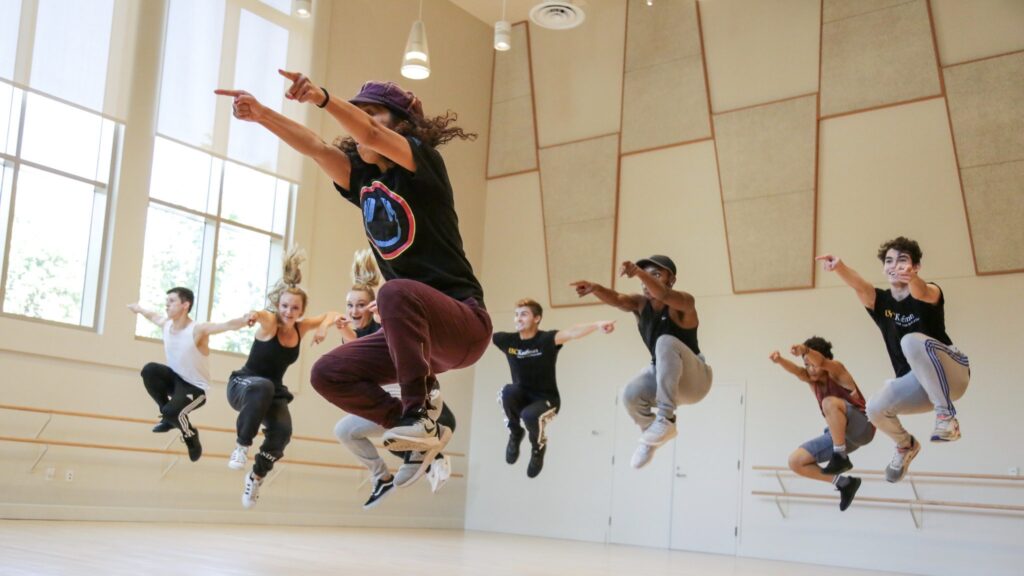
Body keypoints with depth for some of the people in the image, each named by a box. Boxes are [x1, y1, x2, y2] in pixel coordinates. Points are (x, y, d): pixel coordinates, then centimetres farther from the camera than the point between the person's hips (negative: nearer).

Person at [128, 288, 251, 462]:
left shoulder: (198, 330, -25)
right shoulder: (166, 324, -5)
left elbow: (228, 325, -42)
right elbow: (153, 315, 20)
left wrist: (244, 320, -64)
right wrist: (139, 309, 41)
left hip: (195, 388, -6)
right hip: (175, 378, 6)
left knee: (172, 412, -29)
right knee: (149, 370, -20)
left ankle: (191, 437, 6)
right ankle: (169, 418, -1)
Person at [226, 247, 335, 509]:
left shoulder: (301, 327, -5)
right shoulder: (269, 323, -20)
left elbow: (331, 314, 7)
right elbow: (260, 316, -44)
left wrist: (324, 327, -17)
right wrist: (254, 315, -70)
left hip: (274, 393, 5)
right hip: (243, 385, -5)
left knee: (283, 431, -22)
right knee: (263, 386, -39)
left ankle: (256, 476, 6)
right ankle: (242, 445, -23)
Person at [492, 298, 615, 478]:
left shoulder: (547, 339, -18)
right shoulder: (508, 340, -7)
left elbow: (572, 333, -36)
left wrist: (597, 325, -53)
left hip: (546, 400, -3)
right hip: (521, 397, 3)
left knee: (530, 415, -35)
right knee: (508, 391, -31)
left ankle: (539, 445, 4)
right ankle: (515, 433, 0)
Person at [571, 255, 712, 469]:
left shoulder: (684, 303, -19)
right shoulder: (641, 304, -4)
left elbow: (664, 295, -43)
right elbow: (616, 300, -25)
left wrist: (638, 272, -61)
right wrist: (595, 288, -48)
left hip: (695, 379, -5)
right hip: (661, 375, 5)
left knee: (666, 342, -34)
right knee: (630, 395, -27)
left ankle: (666, 418, -33)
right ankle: (652, 436, 4)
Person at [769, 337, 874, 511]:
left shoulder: (836, 371, -12)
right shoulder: (811, 378, 4)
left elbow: (822, 362, -36)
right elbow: (795, 370, -19)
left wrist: (805, 350, -59)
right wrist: (779, 360, -42)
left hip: (862, 428, -7)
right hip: (839, 434, 8)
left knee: (829, 402, -35)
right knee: (795, 461, 0)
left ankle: (841, 457, -23)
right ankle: (843, 483, 9)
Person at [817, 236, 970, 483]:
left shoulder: (930, 294, -8)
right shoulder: (879, 301, 2)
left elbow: (923, 293, -36)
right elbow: (858, 284, -22)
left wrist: (911, 278, -63)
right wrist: (839, 266, -46)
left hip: (951, 373, -5)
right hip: (916, 383, 5)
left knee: (912, 341, -32)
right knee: (875, 408, -22)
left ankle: (946, 415, -28)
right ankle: (906, 445, 11)